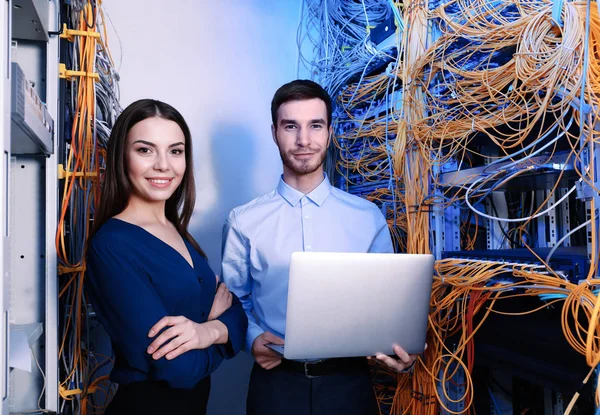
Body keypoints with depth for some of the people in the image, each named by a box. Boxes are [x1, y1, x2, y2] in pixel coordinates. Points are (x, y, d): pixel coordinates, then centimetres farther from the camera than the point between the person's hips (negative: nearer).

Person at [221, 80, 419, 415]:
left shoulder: (369, 217, 1)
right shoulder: (244, 222, -2)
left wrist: (401, 348, -12)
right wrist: (253, 338, -14)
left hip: (350, 381, 1)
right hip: (276, 382, 0)